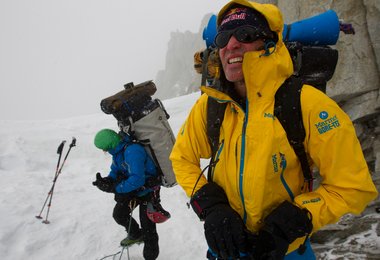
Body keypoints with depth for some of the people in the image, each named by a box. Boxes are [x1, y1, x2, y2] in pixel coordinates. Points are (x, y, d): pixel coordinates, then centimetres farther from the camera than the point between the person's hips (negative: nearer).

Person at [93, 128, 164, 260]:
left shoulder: (132, 151, -34)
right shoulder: (117, 150, -4)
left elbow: (137, 179, -38)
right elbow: (115, 173, 7)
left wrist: (114, 188, -29)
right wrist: (106, 181, -14)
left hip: (147, 191, -9)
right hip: (132, 189, 9)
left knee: (147, 226, -3)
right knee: (119, 214, 18)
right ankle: (136, 235, 43)